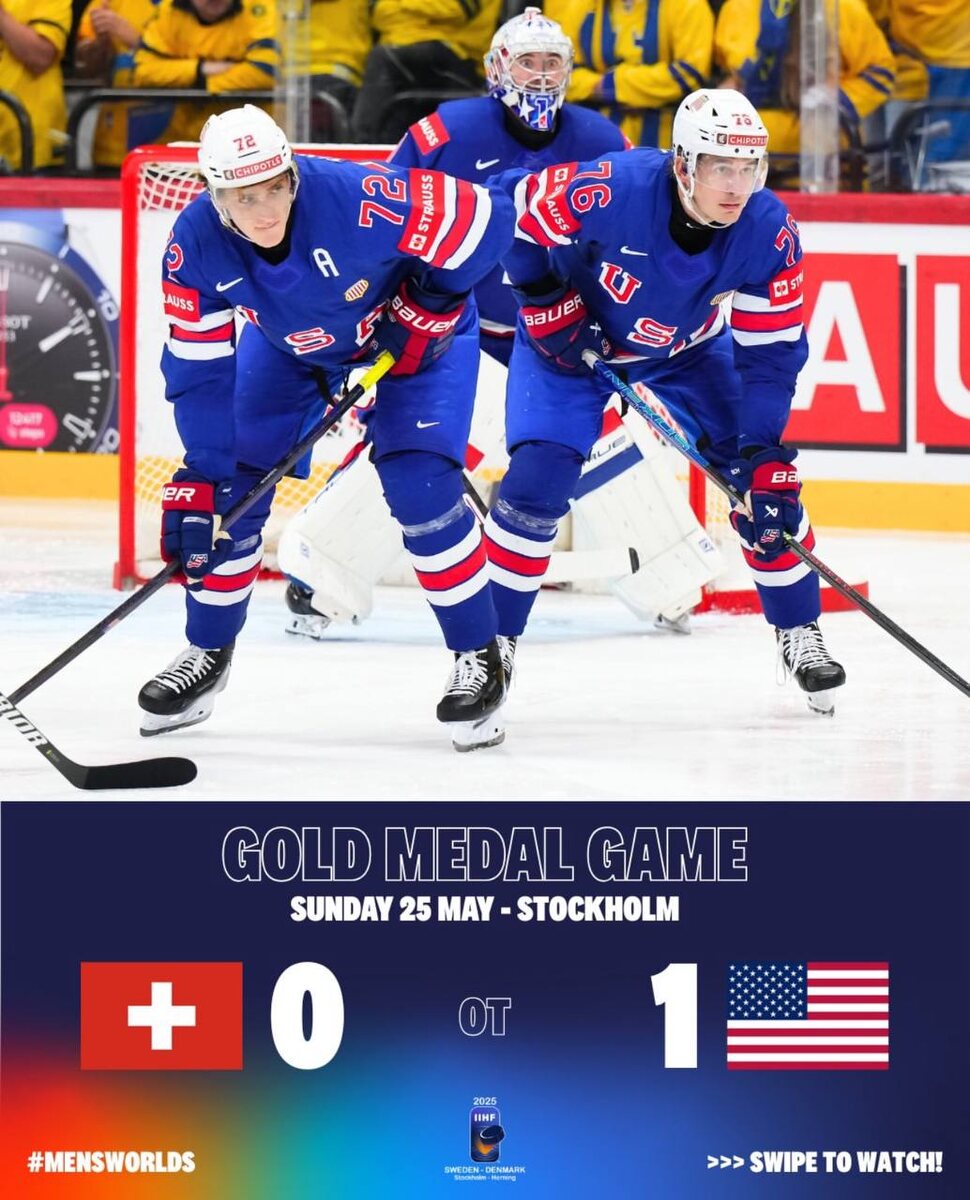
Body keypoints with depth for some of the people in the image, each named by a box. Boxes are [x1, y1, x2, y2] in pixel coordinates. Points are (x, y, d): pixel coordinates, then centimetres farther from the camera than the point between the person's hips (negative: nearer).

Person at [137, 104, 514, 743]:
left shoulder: (361, 199, -40)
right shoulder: (196, 245, -26)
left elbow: (489, 218, -30)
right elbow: (199, 369, -17)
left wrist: (427, 302, -23)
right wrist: (201, 477, -20)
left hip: (414, 333, -4)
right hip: (289, 346, 4)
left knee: (421, 488, -18)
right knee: (232, 487, -2)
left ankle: (479, 654, 0)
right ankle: (207, 654, 20)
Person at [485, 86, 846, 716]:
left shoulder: (771, 234, -25)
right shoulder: (611, 190, -37)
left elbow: (770, 355, -19)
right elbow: (511, 208, -20)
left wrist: (765, 459, -26)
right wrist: (548, 304, -18)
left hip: (689, 350, 3)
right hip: (571, 337, -3)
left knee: (767, 482, -6)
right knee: (538, 479, -18)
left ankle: (799, 630, 15)